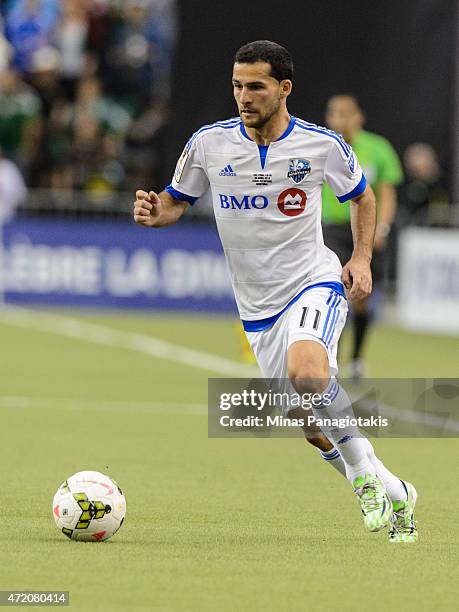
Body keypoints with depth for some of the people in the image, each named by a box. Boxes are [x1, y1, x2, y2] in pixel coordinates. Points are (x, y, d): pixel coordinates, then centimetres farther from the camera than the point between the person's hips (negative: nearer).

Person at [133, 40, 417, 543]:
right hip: (258, 307, 4)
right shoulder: (209, 143, -5)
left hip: (315, 281, -4)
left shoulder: (321, 144, -8)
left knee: (307, 372, -34)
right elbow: (177, 201, 8)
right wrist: (154, 213, -15)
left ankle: (364, 470, -13)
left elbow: (361, 195, 11)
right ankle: (392, 494, 28)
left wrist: (362, 258, -2)